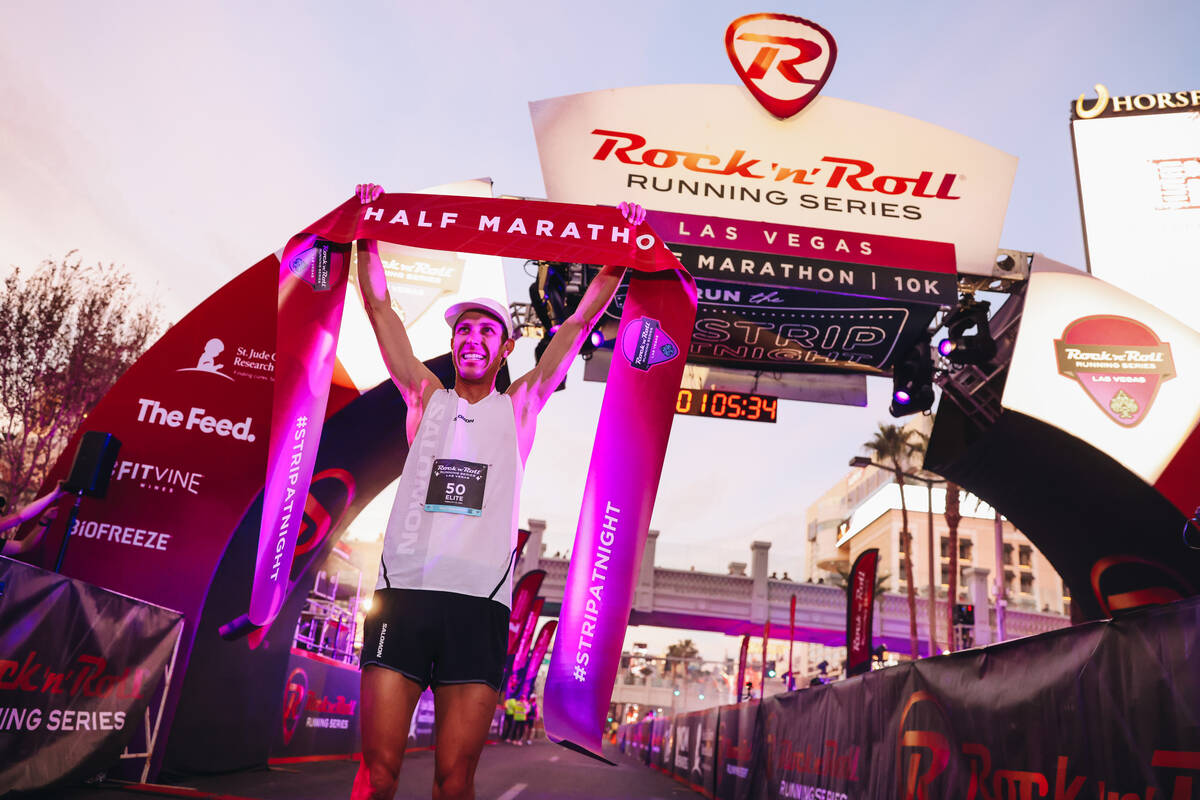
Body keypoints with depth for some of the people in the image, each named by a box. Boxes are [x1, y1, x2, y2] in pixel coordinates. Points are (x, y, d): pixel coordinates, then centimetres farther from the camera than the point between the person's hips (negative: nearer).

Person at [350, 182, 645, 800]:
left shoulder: (519, 407, 15)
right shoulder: (425, 398, 16)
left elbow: (580, 322, 15)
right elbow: (379, 307, 17)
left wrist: (622, 253, 16)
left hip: (479, 602, 0)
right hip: (403, 591, 1)